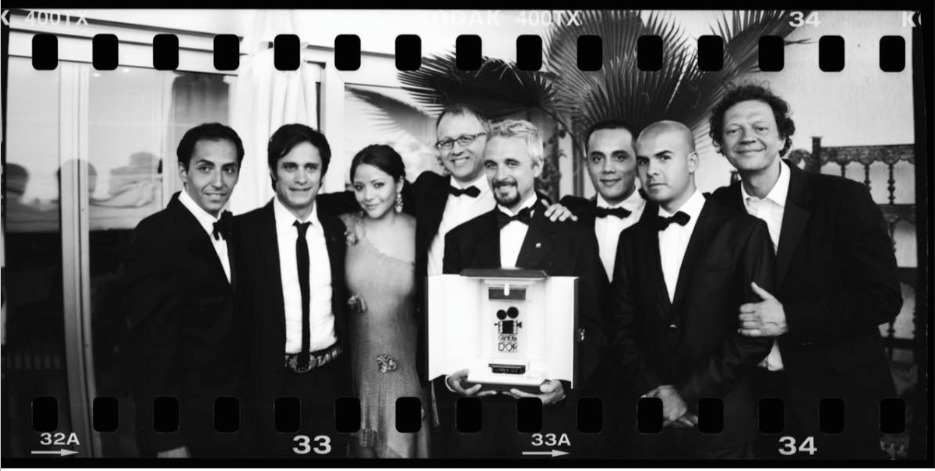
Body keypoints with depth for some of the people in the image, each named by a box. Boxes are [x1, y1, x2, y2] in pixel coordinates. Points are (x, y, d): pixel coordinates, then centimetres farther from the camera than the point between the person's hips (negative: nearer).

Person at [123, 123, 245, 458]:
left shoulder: (232, 227, 4)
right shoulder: (157, 236, -20)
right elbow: (153, 345, -21)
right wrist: (166, 441, -21)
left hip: (231, 414, 7)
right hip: (185, 420, -7)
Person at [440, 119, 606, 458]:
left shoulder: (575, 237, 0)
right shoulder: (461, 239, 7)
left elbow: (591, 328, -1)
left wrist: (565, 384, -15)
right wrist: (447, 377, -8)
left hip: (545, 414, -2)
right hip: (472, 415, 2)